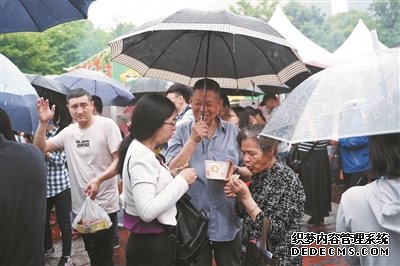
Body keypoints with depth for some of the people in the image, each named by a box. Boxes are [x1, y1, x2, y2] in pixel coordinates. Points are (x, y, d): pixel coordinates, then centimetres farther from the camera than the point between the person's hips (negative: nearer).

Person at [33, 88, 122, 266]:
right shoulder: (68, 132, 7)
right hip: (80, 205, 6)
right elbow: (40, 148, 7)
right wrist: (43, 123, -7)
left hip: (104, 205, -6)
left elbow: (120, 160, -15)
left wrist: (98, 179, -28)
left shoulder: (107, 125, -12)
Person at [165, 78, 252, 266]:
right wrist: (193, 140, -18)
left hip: (228, 221, 1)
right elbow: (172, 171, -11)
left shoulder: (233, 132, 2)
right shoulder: (182, 132, -1)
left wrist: (236, 170, -16)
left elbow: (250, 171, 6)